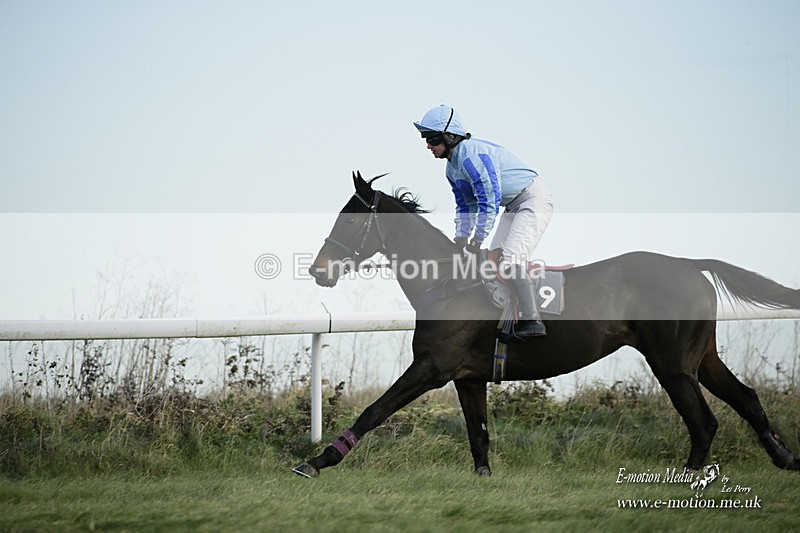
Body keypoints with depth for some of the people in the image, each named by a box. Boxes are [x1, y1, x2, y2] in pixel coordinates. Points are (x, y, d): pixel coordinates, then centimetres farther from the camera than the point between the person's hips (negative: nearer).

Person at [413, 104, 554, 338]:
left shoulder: (472, 155, -25)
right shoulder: (452, 168, 7)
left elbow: (489, 201, -27)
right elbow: (465, 206, 17)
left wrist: (477, 240, -22)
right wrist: (461, 238, 4)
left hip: (534, 198, -11)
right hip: (513, 207, 11)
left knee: (510, 259, -21)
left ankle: (532, 321, -20)